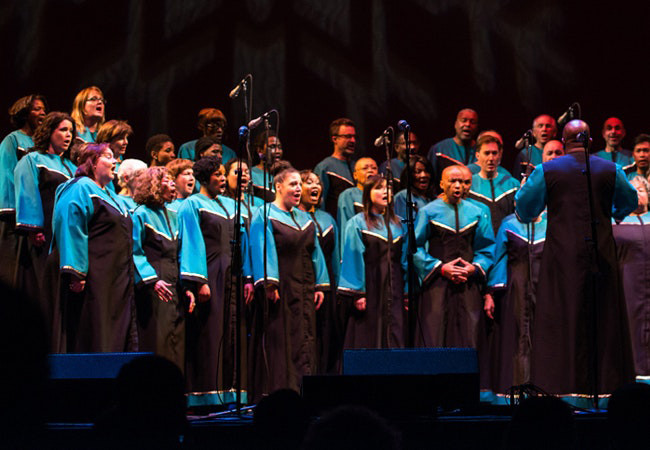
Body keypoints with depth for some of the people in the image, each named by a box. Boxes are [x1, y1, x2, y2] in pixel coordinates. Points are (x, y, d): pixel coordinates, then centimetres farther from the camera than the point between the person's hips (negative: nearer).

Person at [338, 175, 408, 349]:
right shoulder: (357, 223, 0)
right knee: (368, 340, -4)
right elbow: (353, 260, -5)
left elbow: (405, 259, 16)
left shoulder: (397, 224, 15)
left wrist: (407, 291, 10)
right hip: (370, 287, -4)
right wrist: (357, 294, -12)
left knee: (396, 340, 0)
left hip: (394, 288, 4)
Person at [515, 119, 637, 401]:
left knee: (563, 317, 3)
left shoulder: (546, 171, -4)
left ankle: (566, 380, 2)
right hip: (601, 253, 2)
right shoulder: (610, 170, 2)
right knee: (603, 316, 10)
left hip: (563, 254, -1)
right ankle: (605, 378, 14)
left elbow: (524, 208, 1)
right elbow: (630, 202, 15)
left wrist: (523, 186, 21)